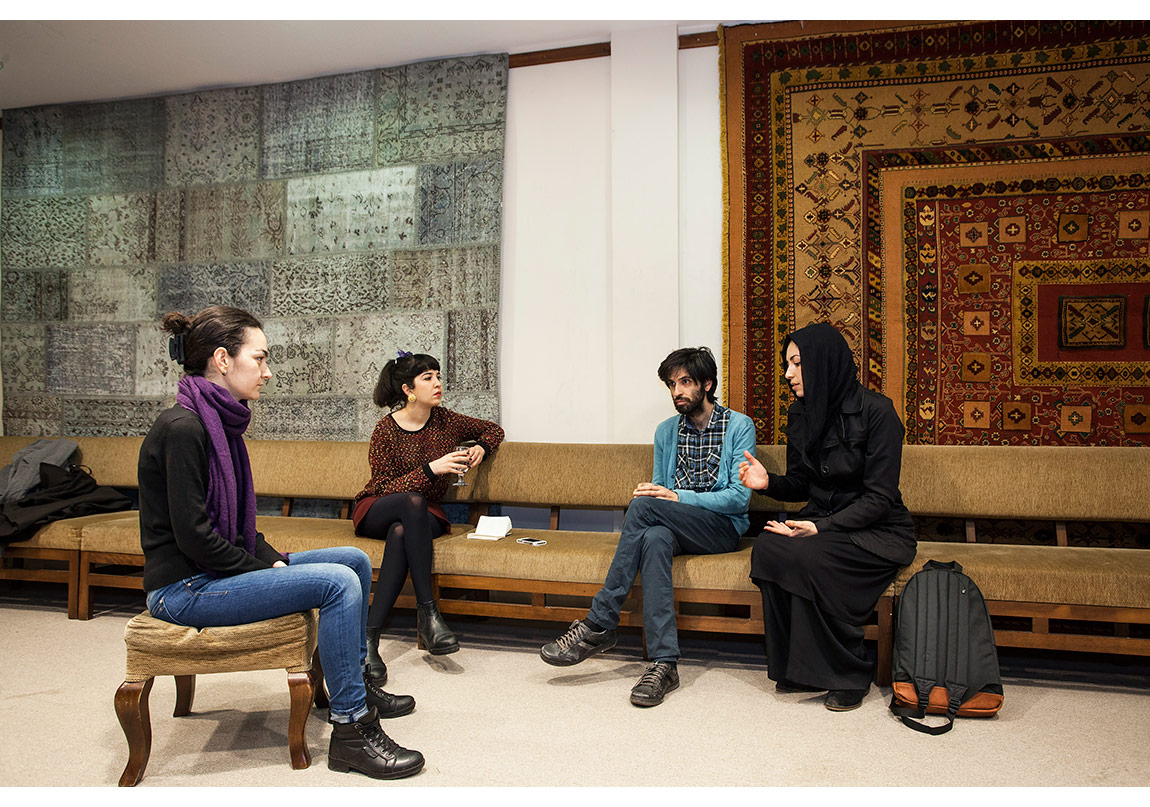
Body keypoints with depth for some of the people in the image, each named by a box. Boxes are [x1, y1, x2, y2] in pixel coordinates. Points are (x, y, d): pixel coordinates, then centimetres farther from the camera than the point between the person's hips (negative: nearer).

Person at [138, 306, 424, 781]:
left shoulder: (219, 422, 9)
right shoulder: (182, 427, -20)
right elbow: (193, 535, -23)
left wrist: (275, 561, 2)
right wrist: (270, 571, -15)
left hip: (221, 570, 10)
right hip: (184, 589, -10)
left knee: (355, 560, 8)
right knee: (338, 582, -22)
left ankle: (355, 682, 24)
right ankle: (351, 729, -13)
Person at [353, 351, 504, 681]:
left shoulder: (444, 420, 3)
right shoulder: (386, 430, -9)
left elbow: (493, 429, 18)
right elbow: (384, 488, -16)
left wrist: (480, 447, -5)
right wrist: (432, 469, -26)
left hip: (425, 516, 2)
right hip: (376, 512, -2)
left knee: (401, 532, -36)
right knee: (413, 502, -38)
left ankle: (370, 635, -38)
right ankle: (427, 611, -39)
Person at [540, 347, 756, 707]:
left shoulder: (739, 426, 1)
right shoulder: (666, 431, 16)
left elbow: (740, 497, -8)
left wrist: (678, 496, -18)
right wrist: (652, 492, -7)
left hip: (723, 527, -4)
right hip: (674, 526, 4)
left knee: (643, 506, -30)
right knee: (654, 538, -36)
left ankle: (599, 624, -25)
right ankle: (664, 662, -39)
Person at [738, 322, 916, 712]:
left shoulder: (876, 411, -14)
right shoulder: (800, 415, 6)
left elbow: (880, 497, -16)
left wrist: (821, 528, -26)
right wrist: (769, 482, -10)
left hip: (878, 532, -6)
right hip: (823, 523, 6)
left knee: (808, 556, -33)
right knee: (766, 547, -25)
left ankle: (848, 675, -14)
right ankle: (802, 669, -12)